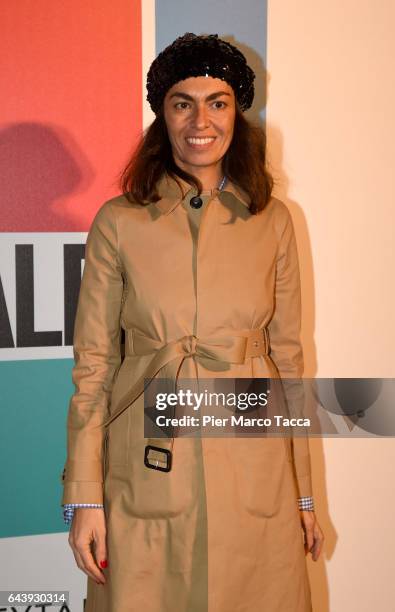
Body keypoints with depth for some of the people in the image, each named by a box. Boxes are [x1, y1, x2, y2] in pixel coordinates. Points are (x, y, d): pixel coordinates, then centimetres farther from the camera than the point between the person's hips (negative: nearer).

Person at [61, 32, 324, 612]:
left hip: (255, 476, 2)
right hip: (147, 479, -1)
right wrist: (84, 498, -5)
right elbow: (92, 367, -1)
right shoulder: (118, 222, -1)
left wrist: (303, 493, 8)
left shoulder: (272, 221, 3)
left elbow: (288, 357, 7)